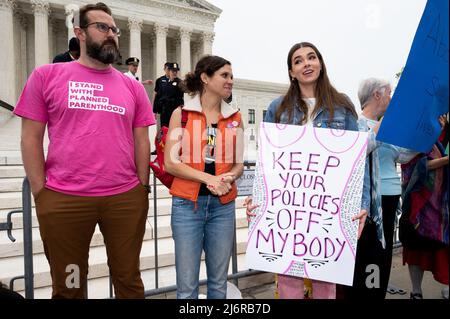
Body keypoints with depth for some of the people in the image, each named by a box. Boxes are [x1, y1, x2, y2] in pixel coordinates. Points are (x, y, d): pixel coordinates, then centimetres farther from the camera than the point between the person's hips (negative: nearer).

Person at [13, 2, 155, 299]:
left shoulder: (133, 86, 9)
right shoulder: (46, 76, 3)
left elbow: (141, 141, 9)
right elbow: (31, 138, 2)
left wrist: (143, 189, 3)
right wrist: (40, 192, -4)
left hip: (126, 198, 2)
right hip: (62, 200, -1)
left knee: (129, 280, 15)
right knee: (68, 285, 16)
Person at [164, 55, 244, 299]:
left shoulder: (235, 117, 9)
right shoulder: (181, 113, -1)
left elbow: (238, 163, 13)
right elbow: (170, 163, -6)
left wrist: (230, 177, -9)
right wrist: (208, 178, -15)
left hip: (223, 205, 3)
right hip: (187, 203, -3)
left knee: (219, 280, 12)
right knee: (187, 284, 2)